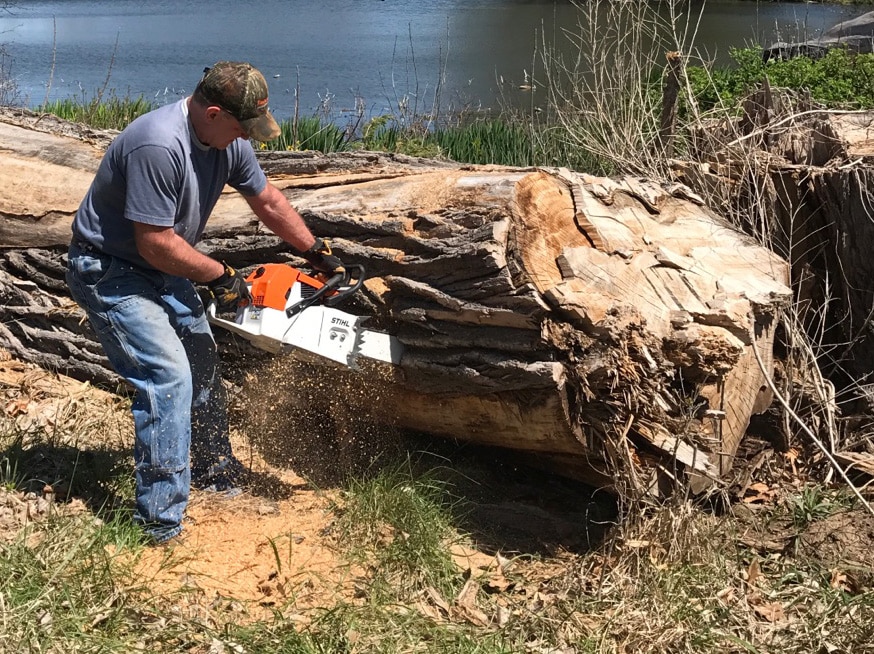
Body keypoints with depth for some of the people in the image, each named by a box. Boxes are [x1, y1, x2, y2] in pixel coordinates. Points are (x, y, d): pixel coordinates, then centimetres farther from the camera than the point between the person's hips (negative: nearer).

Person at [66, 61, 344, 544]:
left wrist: (317, 253, 15)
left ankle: (215, 472, 34)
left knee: (202, 365, 15)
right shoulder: (159, 146, -33)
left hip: (164, 271, 9)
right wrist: (220, 278, -18)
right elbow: (156, 242, -29)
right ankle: (161, 522, -13)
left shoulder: (228, 140, -5)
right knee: (168, 376, -18)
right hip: (111, 274, -9)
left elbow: (267, 201, 10)